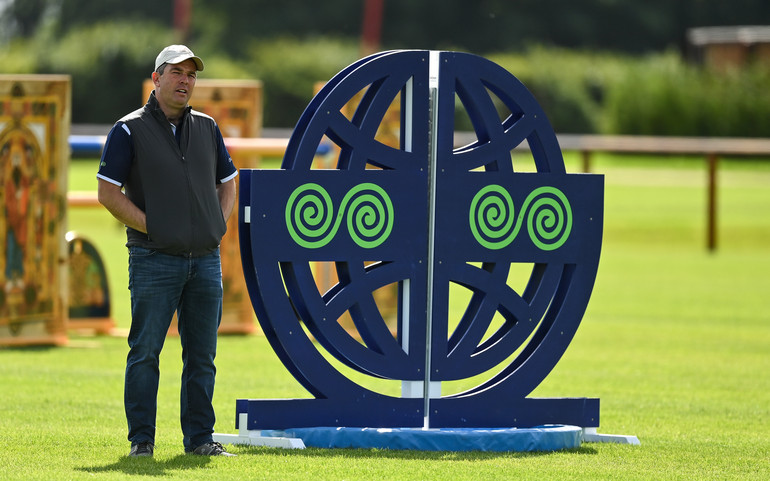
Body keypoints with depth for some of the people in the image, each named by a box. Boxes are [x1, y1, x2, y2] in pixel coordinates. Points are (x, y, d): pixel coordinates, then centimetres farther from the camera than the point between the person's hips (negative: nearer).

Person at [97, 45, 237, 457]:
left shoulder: (206, 128, 15)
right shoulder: (130, 130, -2)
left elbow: (227, 181, 24)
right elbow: (108, 192, -6)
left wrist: (219, 225, 7)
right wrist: (152, 228, -11)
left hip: (205, 259, 5)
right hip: (154, 261, -5)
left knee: (202, 356, 6)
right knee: (145, 353, -3)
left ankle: (199, 438, 12)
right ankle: (141, 440, 2)